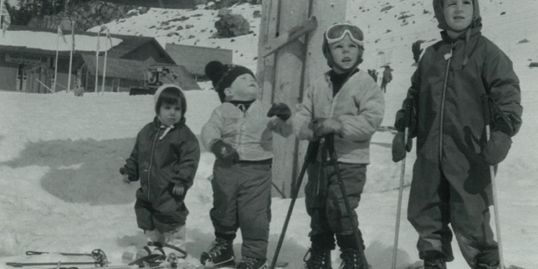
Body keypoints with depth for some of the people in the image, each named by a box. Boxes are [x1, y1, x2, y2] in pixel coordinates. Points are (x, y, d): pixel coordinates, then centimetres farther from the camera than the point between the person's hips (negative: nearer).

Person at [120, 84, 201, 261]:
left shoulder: (185, 135, -11)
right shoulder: (147, 132, 8)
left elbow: (189, 160, -15)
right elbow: (136, 155, 18)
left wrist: (182, 181, -21)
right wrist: (129, 171, 12)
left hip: (170, 191, -6)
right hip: (148, 188, 6)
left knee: (172, 222, -2)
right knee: (149, 223, 18)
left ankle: (176, 249, 11)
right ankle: (154, 244, 36)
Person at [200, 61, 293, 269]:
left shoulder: (265, 111, 7)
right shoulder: (222, 112, 3)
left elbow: (286, 131, 5)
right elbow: (209, 130, -11)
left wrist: (284, 119, -18)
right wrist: (216, 144, -33)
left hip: (257, 169, -1)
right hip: (226, 168, 1)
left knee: (254, 214, -4)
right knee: (223, 211, 15)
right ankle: (223, 247, 34)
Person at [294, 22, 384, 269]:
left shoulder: (366, 84, -4)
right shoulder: (317, 86, 10)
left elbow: (371, 119, -16)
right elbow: (302, 116, 10)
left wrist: (340, 125, -25)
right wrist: (310, 129, -13)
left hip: (350, 161, -5)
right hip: (319, 159, 5)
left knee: (339, 210, -18)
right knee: (317, 211, 12)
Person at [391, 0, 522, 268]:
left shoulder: (487, 52, 0)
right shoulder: (431, 55, 16)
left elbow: (507, 93, -8)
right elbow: (414, 96, 26)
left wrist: (503, 132, -21)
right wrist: (402, 130, 19)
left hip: (468, 154, -5)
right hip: (429, 154, 5)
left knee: (470, 221, -7)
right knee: (424, 215, 9)